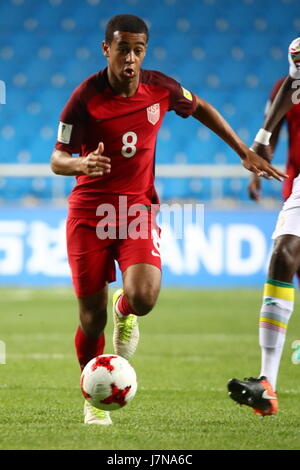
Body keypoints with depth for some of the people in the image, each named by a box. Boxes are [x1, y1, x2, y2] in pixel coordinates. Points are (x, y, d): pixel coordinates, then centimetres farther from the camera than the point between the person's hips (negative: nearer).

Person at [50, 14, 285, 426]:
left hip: (139, 207, 2)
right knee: (92, 318, -1)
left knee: (143, 298, -24)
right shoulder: (85, 98, -14)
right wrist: (83, 164, -34)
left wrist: (246, 153, 17)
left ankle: (124, 310, 17)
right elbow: (57, 160, -10)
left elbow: (201, 109, 17)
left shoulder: (160, 88, -4)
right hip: (90, 211, -2)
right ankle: (93, 400, 25)